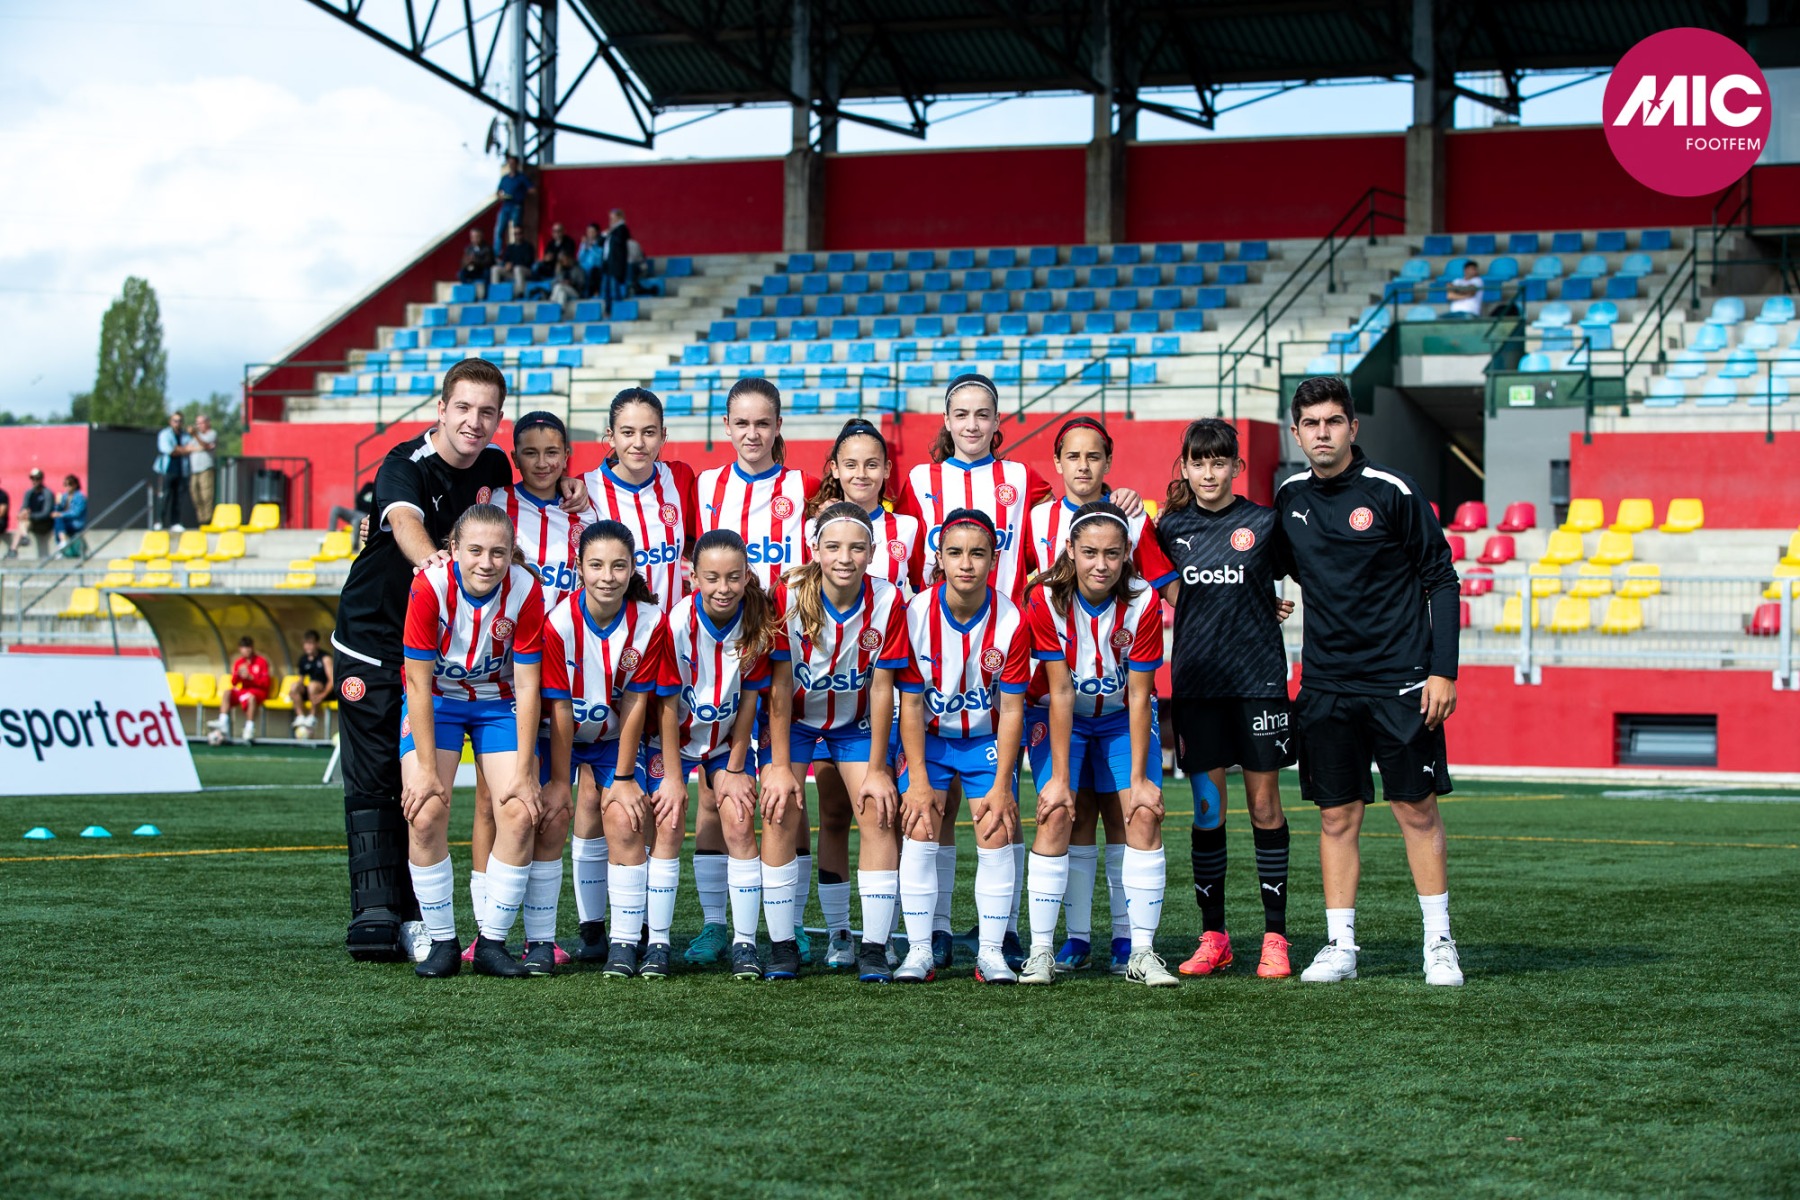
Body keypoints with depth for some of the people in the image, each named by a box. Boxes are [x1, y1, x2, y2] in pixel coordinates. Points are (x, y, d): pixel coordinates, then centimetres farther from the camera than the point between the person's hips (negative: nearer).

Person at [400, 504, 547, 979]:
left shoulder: (525, 591, -23)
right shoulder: (429, 586, -26)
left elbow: (527, 685, -16)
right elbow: (418, 681, -19)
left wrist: (524, 773, -17)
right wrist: (426, 770, -20)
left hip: (498, 702, 1)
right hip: (436, 699, -1)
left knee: (520, 814, -14)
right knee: (425, 814, -17)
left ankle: (491, 943, 0)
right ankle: (442, 943, -2)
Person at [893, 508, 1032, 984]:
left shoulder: (1012, 620, -19)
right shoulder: (915, 614, -20)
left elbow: (1011, 709, -11)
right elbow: (910, 702, -12)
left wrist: (1002, 785, -12)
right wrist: (918, 780, -14)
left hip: (987, 738, 0)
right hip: (929, 737, 0)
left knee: (995, 833, -9)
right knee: (920, 830, -10)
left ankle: (991, 952, 0)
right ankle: (919, 952, -2)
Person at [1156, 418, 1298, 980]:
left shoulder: (1262, 523, -1)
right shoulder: (1171, 527, 5)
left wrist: (1281, 610, -1)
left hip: (1258, 680, -2)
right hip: (1195, 681, 2)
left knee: (1265, 805, 1)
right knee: (1206, 808, 3)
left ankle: (1275, 937, 6)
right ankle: (1213, 937, 10)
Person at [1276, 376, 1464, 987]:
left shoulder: (1392, 493, -6)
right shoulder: (1289, 497, 6)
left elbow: (1441, 581, -3)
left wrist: (1442, 670, -9)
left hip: (1400, 678, -3)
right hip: (1326, 681, 4)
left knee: (1416, 807, 0)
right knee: (1337, 815, 3)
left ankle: (1439, 943, 7)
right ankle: (1340, 946, 8)